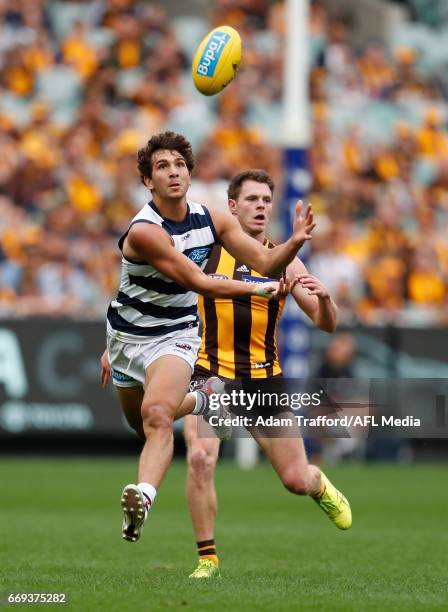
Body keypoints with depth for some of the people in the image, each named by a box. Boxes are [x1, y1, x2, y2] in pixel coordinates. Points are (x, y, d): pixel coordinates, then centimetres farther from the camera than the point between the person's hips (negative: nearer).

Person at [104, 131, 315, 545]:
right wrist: (258, 289, -20)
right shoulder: (144, 230, -24)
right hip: (128, 335, 0)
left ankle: (144, 496, -45)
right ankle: (199, 402, 48)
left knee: (156, 415, -27)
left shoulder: (212, 219, -6)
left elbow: (265, 261, -3)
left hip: (175, 336, 0)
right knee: (141, 425, 17)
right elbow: (199, 283, -23)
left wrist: (295, 242, -23)